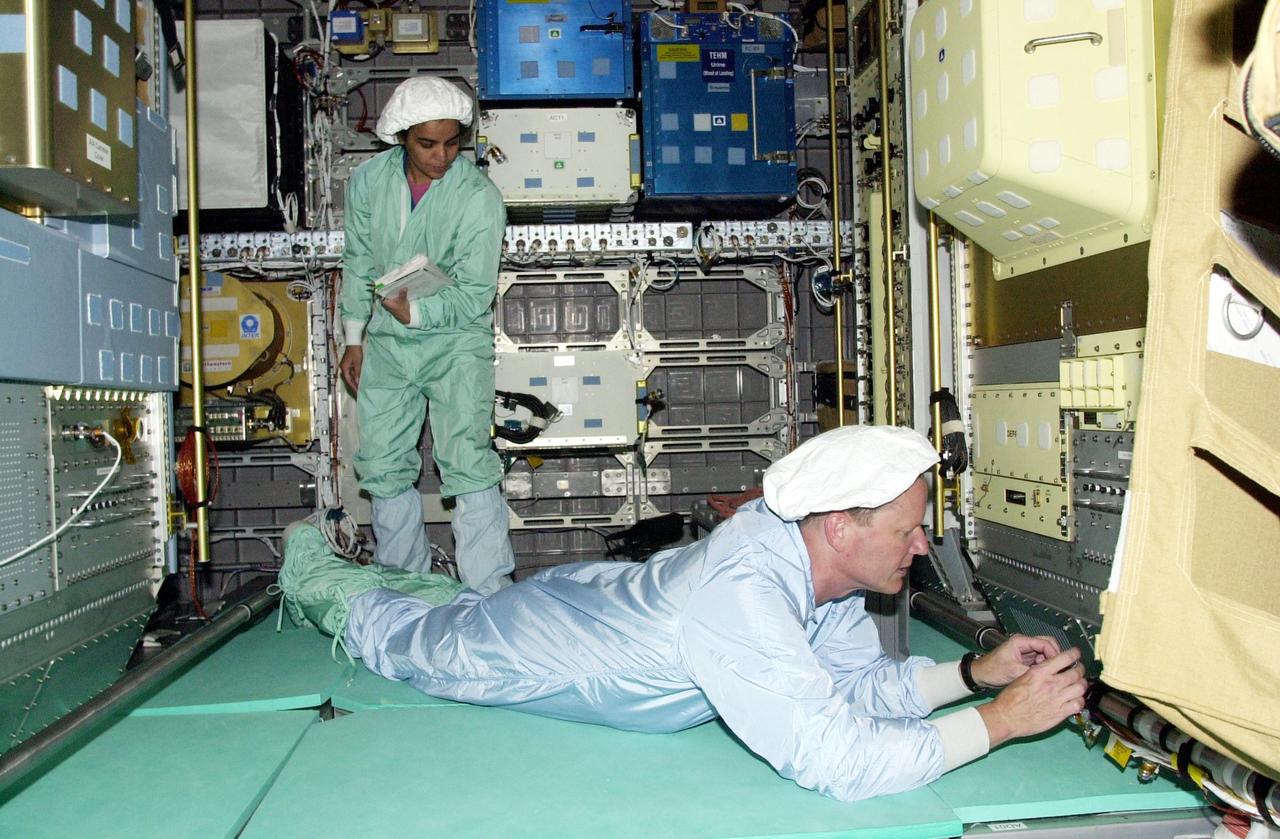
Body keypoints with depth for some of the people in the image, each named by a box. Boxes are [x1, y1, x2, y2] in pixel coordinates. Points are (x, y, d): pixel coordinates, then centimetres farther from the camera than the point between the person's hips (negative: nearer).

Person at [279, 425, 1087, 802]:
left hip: (594, 591, 6)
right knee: (396, 632, 24)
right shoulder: (744, 591, -44)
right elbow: (837, 761, -45)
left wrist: (973, 673, -19)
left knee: (462, 601, 34)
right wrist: (1000, 720, -38)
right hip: (514, 649, -5)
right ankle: (310, 571, 50)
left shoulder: (817, 551, -18)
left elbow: (862, 684, -6)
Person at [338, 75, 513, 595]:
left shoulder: (480, 198, -17)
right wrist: (354, 338, 12)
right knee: (383, 467, 10)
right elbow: (359, 264, 10)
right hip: (386, 342, 5)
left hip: (455, 342, -5)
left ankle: (490, 594, -9)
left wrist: (416, 311, -30)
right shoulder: (368, 180, -2)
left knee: (466, 463, -16)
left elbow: (474, 295, -17)